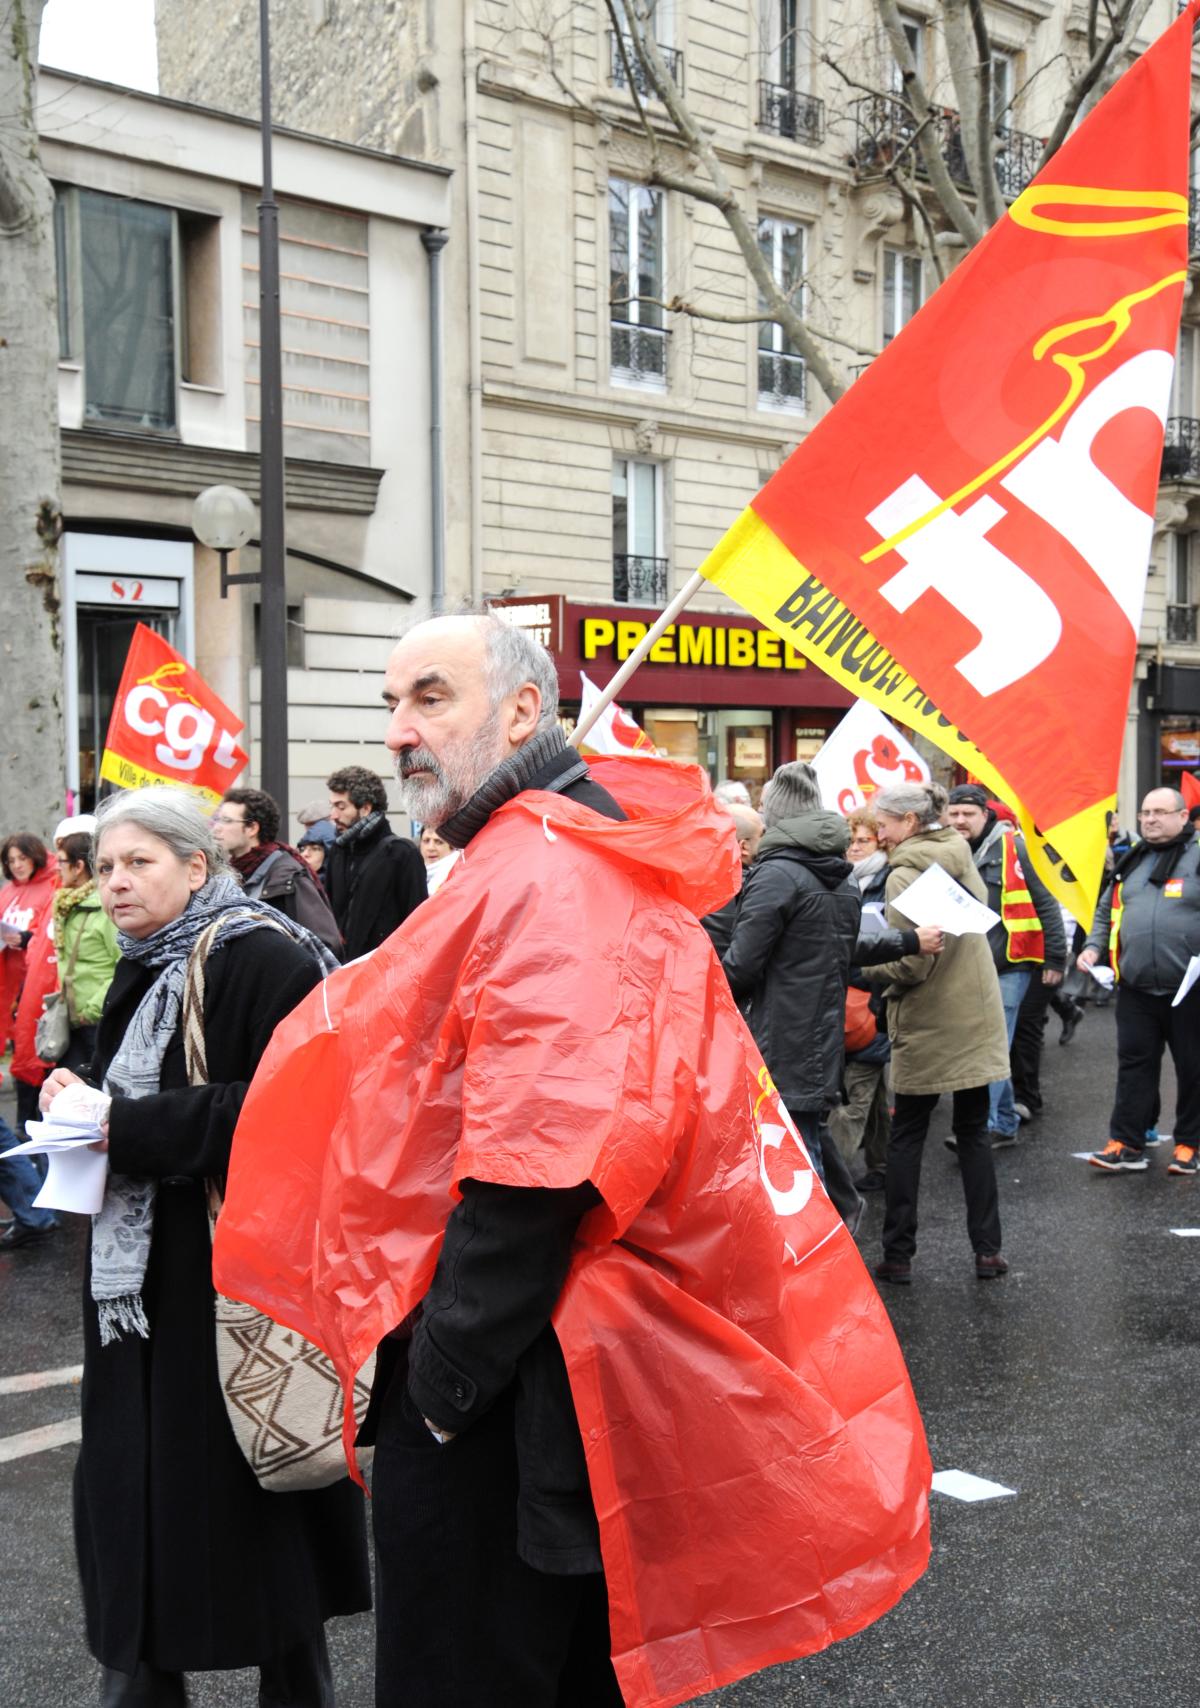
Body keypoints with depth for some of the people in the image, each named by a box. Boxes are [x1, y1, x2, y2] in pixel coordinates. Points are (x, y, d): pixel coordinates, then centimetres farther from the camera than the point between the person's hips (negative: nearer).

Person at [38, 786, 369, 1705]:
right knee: (134, 1491, 11)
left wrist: (132, 1125, -22)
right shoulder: (142, 972, 13)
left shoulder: (261, 960, -14)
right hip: (140, 1276, 8)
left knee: (249, 1494, 3)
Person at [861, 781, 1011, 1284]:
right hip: (976, 1015, 6)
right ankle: (987, 1248, 14)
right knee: (973, 1132, 13)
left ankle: (897, 1255, 9)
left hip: (925, 1025, -6)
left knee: (906, 1136, 6)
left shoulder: (905, 873, -16)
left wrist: (862, 966, -5)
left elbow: (909, 963, -21)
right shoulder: (961, 857, 7)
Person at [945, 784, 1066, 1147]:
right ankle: (1007, 1121, 22)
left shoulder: (1010, 848, -7)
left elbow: (1045, 904, -5)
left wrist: (1054, 958, -6)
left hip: (1010, 966, -5)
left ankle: (989, 1124, -10)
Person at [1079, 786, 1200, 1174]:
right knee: (1134, 1065, 6)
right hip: (1136, 990, 5)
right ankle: (1127, 1145, 9)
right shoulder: (1131, 862, 13)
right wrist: (1093, 946, 7)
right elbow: (1106, 910, 23)